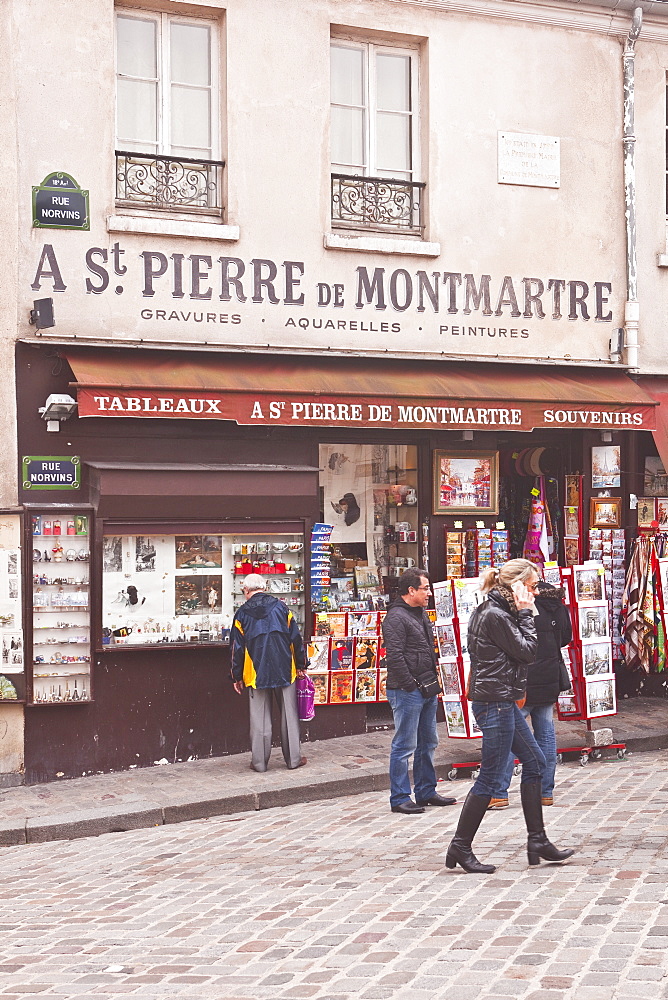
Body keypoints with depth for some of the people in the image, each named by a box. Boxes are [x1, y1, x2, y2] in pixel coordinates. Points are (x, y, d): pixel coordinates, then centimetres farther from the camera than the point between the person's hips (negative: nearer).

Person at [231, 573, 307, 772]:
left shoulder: (242, 614, -2)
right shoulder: (280, 607, 1)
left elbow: (237, 648, 0)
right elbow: (296, 638, 2)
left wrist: (237, 677, 8)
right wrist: (301, 666, 11)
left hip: (256, 674, -1)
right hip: (285, 671, 1)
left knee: (259, 718, 5)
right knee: (289, 715, 9)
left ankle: (259, 762, 8)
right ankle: (293, 758, 13)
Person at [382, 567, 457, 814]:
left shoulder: (421, 615, 17)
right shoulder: (396, 618, -14)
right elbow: (394, 656, -20)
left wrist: (433, 682, 17)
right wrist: (411, 685, -18)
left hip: (427, 691, 10)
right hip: (407, 692, -10)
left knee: (428, 743, 16)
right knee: (405, 745, -5)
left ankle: (426, 792, 26)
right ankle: (399, 798, 0)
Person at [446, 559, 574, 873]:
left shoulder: (497, 611, 13)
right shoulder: (494, 615, -18)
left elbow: (523, 651, 15)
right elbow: (527, 651, -15)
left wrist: (522, 614, 6)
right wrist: (525, 614, -9)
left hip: (502, 702, 11)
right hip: (495, 702, -11)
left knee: (534, 761, 15)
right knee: (490, 776, -4)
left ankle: (537, 841, 19)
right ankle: (460, 847, 3)